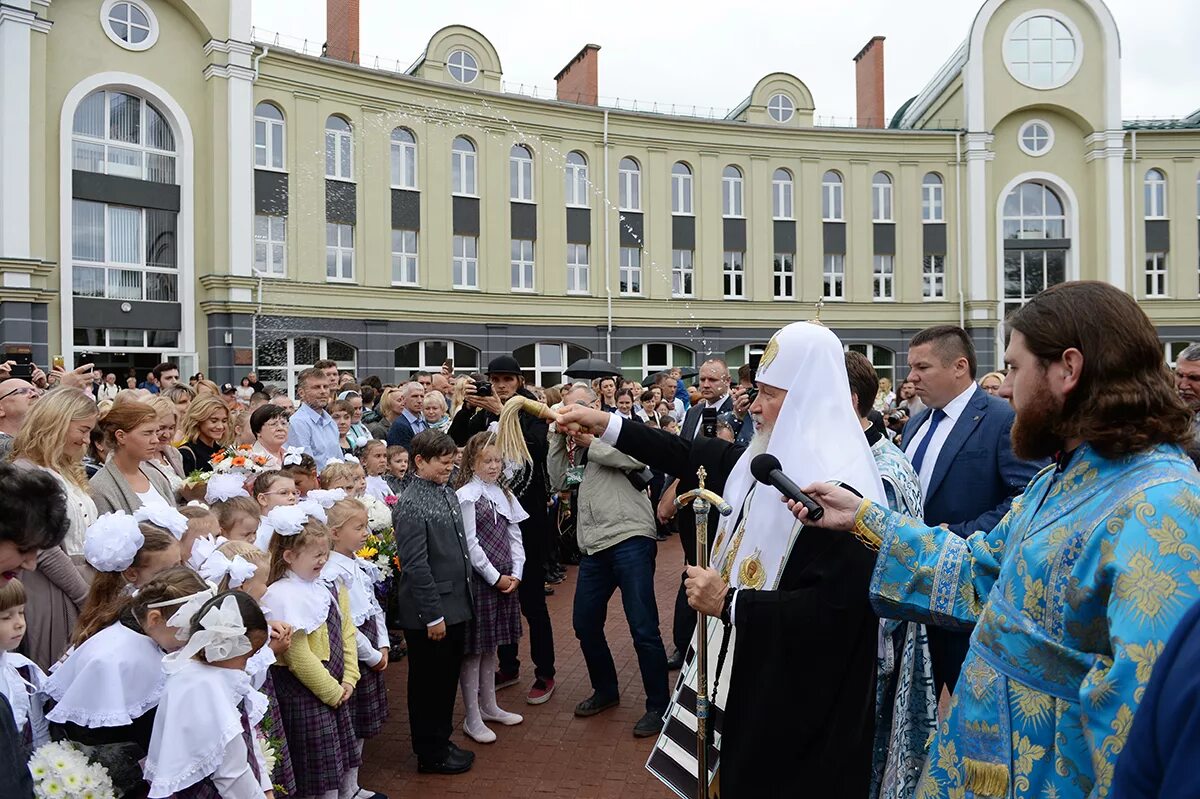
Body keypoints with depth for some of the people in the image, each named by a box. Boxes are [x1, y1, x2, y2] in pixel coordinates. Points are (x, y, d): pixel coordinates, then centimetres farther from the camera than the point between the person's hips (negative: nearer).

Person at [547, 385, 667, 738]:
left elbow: (639, 457, -16)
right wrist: (558, 436, 4)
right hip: (594, 547, 7)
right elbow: (558, 482, 8)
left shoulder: (618, 425, 2)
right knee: (585, 623, 13)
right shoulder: (573, 447, 20)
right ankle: (605, 690, 34)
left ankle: (658, 705, 10)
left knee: (643, 627, -5)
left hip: (630, 539, -7)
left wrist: (591, 443, -9)